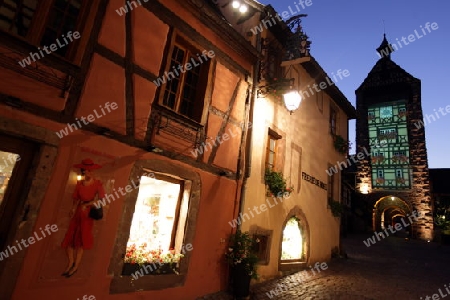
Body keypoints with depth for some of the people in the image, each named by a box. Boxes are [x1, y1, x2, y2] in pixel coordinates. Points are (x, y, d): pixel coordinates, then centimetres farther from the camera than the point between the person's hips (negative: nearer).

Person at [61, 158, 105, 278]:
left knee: (80, 238, -1)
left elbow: (102, 199, -17)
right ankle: (71, 263, 18)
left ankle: (76, 266, 10)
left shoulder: (97, 184, -10)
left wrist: (87, 204, -17)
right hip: (78, 212, 5)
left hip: (88, 213, -5)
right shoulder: (79, 183, 6)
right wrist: (74, 208, -10)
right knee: (70, 237, 4)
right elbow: (76, 198, 7)